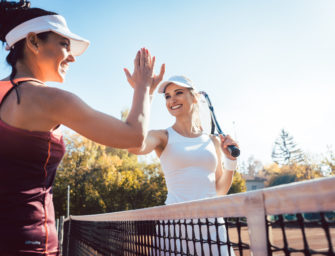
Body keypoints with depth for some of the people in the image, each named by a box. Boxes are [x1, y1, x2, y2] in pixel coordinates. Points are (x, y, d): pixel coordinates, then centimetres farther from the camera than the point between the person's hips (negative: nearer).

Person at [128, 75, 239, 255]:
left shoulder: (213, 141, 10)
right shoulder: (162, 137, -1)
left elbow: (220, 190, 14)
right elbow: (135, 147, -26)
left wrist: (230, 160, -1)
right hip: (176, 224, -3)